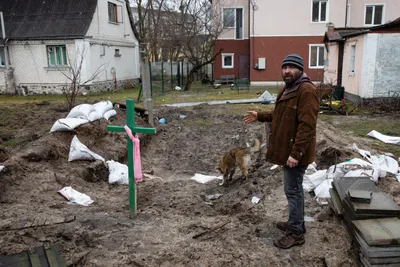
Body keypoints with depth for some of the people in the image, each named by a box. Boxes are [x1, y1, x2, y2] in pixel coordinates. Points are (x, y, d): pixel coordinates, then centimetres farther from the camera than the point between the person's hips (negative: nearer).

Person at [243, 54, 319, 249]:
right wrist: (259, 116, 15)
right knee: (294, 188, 19)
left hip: (295, 152, -10)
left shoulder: (306, 90, -18)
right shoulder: (287, 89, 15)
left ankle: (296, 233, 10)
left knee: (293, 190, -2)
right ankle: (296, 223, 33)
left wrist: (296, 153, -28)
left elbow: (306, 126, -25)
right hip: (287, 149, 10)